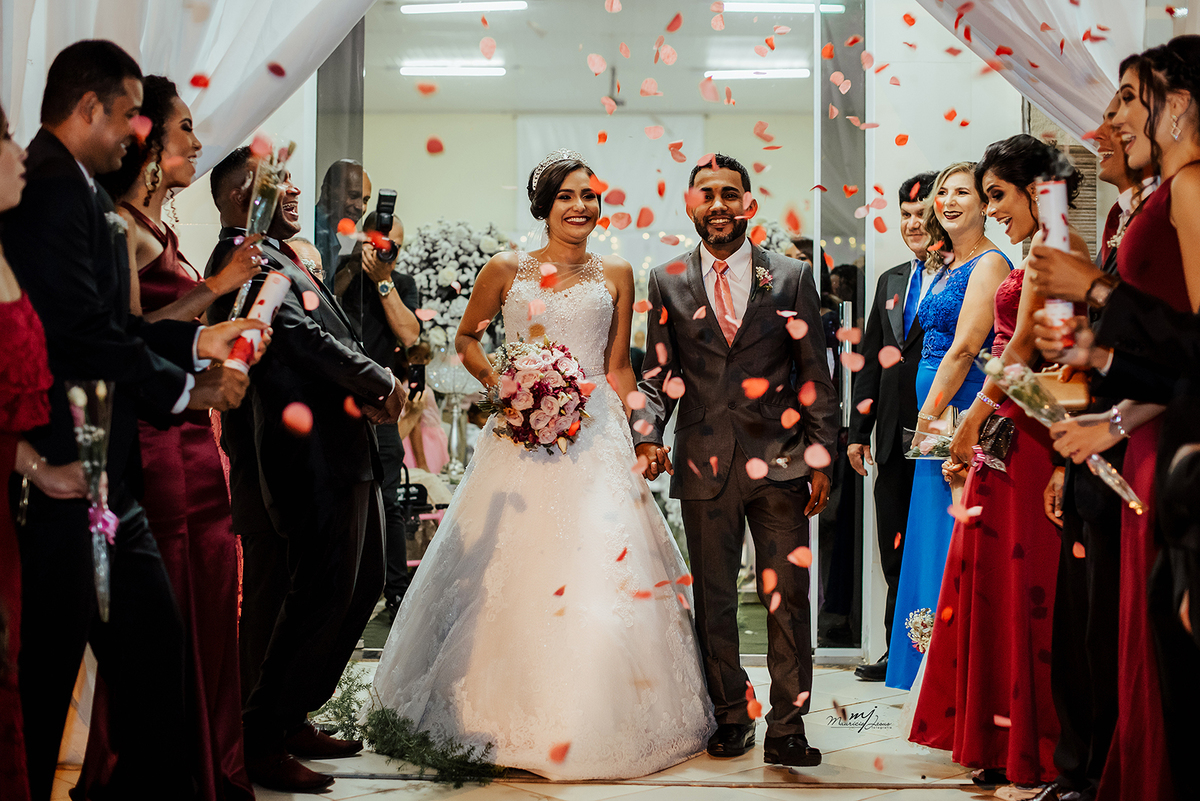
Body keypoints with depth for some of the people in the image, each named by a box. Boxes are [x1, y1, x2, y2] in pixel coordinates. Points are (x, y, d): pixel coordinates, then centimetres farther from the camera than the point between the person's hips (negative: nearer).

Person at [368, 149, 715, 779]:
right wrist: (500, 384, 0)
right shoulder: (506, 271, 5)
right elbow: (466, 337, 16)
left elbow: (618, 366, 10)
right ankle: (508, 717, 11)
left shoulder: (615, 275, 8)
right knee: (511, 570, 0)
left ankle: (591, 722, 5)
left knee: (600, 574, -5)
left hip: (596, 436, 0)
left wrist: (639, 436, 3)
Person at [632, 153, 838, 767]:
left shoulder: (791, 277, 5)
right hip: (705, 464, 1)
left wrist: (821, 459, 1)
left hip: (780, 463, -1)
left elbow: (814, 373, 5)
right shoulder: (667, 281, 7)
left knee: (788, 598, 0)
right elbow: (656, 373, 9)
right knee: (714, 600, 9)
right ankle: (730, 717, 23)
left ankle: (787, 727, 8)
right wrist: (647, 435, -8)